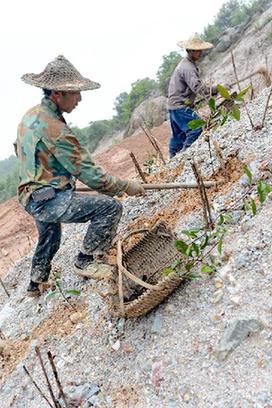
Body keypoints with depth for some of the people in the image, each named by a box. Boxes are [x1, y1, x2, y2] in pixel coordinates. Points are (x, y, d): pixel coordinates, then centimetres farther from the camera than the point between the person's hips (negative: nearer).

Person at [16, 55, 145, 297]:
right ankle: (86, 261, -2)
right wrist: (125, 186, -10)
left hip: (32, 198, 10)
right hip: (49, 199, -10)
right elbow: (89, 173, -21)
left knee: (48, 242, 32)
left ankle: (36, 284, 53)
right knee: (110, 206, -17)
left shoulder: (31, 115, 7)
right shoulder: (54, 129, -22)